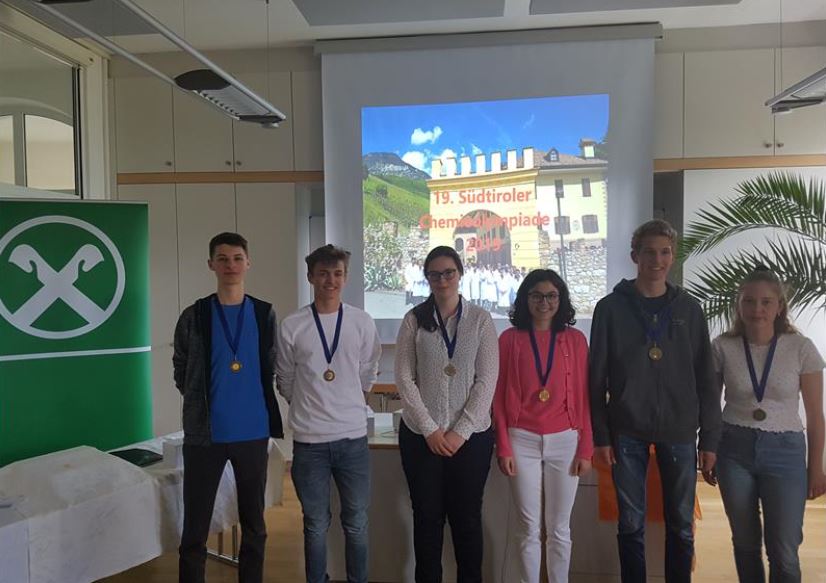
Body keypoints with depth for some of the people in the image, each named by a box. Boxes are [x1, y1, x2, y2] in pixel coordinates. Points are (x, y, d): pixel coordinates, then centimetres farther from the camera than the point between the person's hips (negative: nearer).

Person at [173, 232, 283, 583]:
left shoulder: (265, 314, 2)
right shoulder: (194, 316, -1)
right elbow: (181, 373, 11)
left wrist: (272, 425, 8)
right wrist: (203, 403, 7)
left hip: (253, 433, 1)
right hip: (205, 434, -1)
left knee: (254, 525, 13)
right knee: (195, 529, 6)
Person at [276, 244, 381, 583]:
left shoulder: (363, 323, 0)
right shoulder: (291, 326, -4)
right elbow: (285, 382, 6)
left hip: (353, 437, 1)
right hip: (309, 440, -1)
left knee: (356, 524, 11)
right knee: (316, 526, 12)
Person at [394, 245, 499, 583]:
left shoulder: (480, 319, 0)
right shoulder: (414, 320, 1)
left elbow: (487, 380, -4)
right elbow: (404, 378, -3)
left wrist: (460, 431, -10)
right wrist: (430, 430, -9)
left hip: (471, 435, 0)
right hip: (420, 435, 1)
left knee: (467, 517, 9)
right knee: (427, 516, 10)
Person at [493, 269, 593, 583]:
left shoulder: (575, 339, 3)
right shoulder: (509, 339, 0)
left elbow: (583, 396, 4)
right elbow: (500, 396, 1)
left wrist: (586, 448, 1)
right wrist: (503, 447, -3)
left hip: (564, 441, 1)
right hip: (522, 441, -1)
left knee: (559, 528, 11)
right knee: (528, 527, 8)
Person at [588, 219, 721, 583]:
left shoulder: (689, 309, 5)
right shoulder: (611, 308, 0)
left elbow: (705, 379, 6)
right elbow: (597, 377, -1)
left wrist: (710, 438, 2)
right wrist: (601, 435, -4)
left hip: (679, 431, 2)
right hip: (627, 431, -1)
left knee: (681, 525, 10)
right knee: (631, 524, 8)